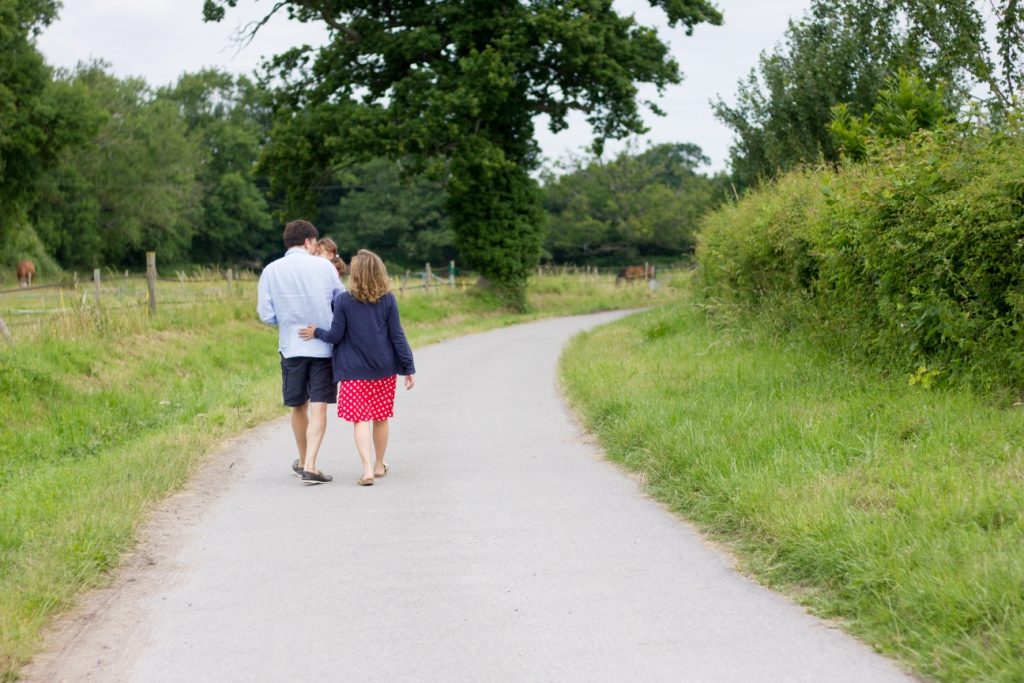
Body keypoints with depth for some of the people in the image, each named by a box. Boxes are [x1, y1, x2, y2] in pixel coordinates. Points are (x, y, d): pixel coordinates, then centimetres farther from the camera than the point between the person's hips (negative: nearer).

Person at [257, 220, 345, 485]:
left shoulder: (271, 271, -1)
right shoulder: (324, 266, -4)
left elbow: (266, 315, -1)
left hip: (291, 347, 2)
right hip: (324, 346, -2)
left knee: (298, 406, 16)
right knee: (318, 408, -1)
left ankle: (303, 460, 32)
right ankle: (310, 466, -11)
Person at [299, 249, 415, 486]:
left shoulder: (343, 300, -8)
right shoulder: (388, 300, -3)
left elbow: (336, 336, -6)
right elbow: (397, 336, -2)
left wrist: (316, 332, 13)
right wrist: (409, 368, 2)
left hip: (354, 370, -2)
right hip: (384, 369, 2)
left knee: (360, 419, -1)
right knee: (381, 417, 16)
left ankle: (367, 469, -14)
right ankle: (379, 465, 29)